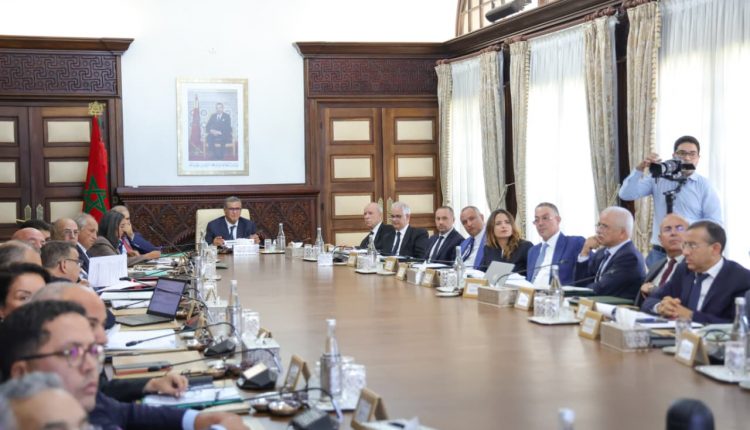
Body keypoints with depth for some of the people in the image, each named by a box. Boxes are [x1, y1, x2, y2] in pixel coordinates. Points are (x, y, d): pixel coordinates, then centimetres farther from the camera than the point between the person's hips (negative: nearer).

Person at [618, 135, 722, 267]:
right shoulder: (658, 179, 5)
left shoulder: (704, 186, 1)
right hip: (659, 253, 1)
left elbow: (714, 224, -2)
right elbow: (626, 194, -4)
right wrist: (640, 169, -15)